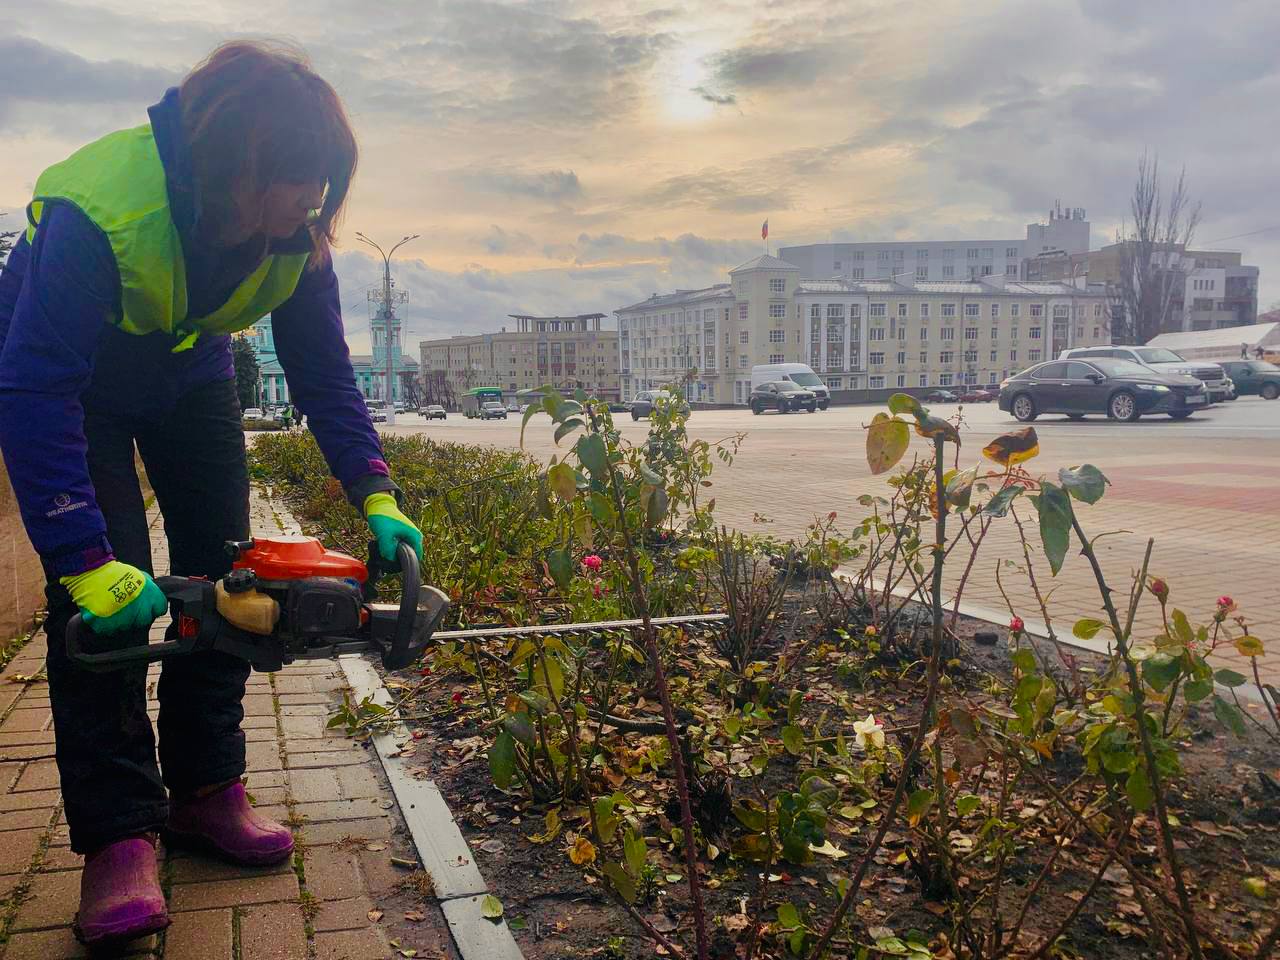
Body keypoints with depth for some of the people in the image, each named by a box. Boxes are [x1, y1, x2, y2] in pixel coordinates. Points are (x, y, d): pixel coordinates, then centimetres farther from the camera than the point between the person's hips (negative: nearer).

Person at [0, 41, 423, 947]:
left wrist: (376, 497, -22)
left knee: (223, 566, -1)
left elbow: (323, 370, -13)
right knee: (104, 595, -16)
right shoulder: (101, 208, -39)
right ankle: (119, 836, -10)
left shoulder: (295, 228, -22)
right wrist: (84, 561, -44)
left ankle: (205, 789, 11)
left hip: (188, 372, 5)